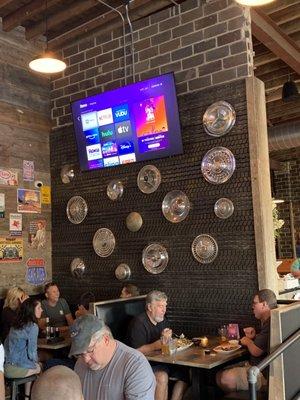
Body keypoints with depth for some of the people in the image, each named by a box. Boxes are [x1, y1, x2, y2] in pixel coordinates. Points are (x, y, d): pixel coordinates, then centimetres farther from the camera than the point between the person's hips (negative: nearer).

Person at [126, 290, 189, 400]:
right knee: (162, 376, -32)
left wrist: (167, 338, -8)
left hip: (161, 361, 8)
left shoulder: (162, 321, 12)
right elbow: (138, 351, -22)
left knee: (184, 372, -11)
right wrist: (160, 342, -25)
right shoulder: (139, 323, -14)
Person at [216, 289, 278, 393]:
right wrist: (254, 337, 7)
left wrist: (248, 342, -1)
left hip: (263, 374, -11)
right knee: (220, 373, 7)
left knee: (223, 378, -18)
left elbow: (256, 351, -23)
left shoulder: (271, 324, -23)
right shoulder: (268, 321, 13)